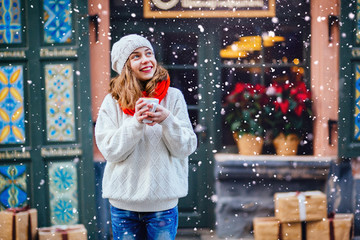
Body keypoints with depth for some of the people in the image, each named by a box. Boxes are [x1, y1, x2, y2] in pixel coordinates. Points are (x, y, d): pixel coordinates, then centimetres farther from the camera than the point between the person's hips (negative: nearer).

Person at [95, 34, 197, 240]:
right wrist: (136, 122, -20)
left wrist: (167, 120, -19)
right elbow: (110, 150, -7)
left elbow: (187, 148, -2)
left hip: (163, 202, 0)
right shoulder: (112, 102, 0)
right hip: (124, 203, 0)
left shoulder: (173, 97, 1)